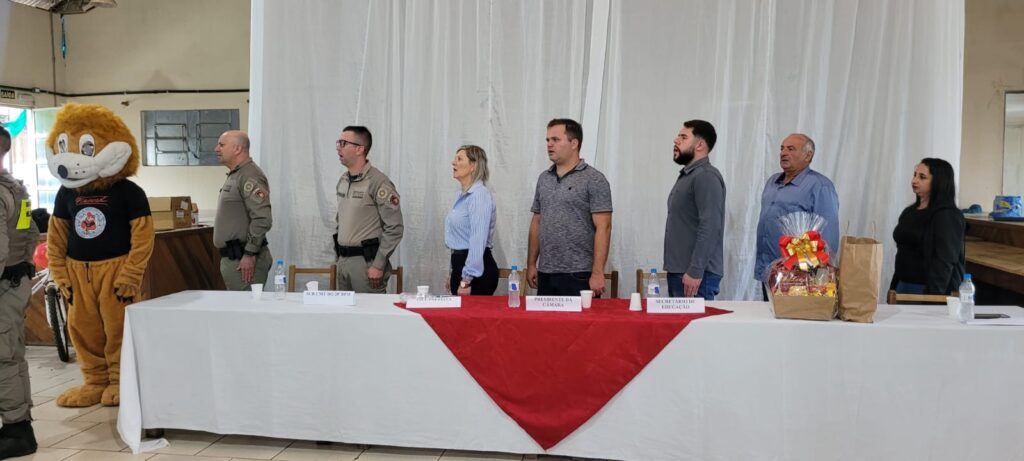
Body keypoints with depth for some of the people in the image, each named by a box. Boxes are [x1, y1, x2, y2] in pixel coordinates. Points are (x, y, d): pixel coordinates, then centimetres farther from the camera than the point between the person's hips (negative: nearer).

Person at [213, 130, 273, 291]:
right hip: (231, 258, 10)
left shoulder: (250, 176, -14)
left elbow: (262, 219, -23)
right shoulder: (234, 175, 18)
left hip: (244, 259, -10)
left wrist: (249, 254, -22)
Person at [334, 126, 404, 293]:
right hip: (343, 260, 8)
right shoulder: (343, 181, 11)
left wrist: (378, 265, -16)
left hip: (366, 261, -7)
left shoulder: (378, 183, -13)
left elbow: (394, 228, -16)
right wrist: (338, 254, 17)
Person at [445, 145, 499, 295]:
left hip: (475, 270, -9)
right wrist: (454, 275, 21)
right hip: (460, 263, 9)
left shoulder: (479, 195, -15)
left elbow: (478, 240, -22)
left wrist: (466, 280, -23)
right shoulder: (461, 194, 14)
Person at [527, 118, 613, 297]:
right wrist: (531, 264, 11)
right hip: (545, 275, 5)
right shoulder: (544, 179, 12)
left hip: (578, 275, -5)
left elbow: (603, 228, -10)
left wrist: (597, 273, -16)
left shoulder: (593, 180, -5)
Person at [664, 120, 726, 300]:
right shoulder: (686, 176, 17)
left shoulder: (706, 176, -12)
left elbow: (710, 228, -21)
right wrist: (675, 270, 18)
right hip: (678, 273, 9)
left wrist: (695, 272, -23)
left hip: (695, 276, -9)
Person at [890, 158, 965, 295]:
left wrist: (932, 298, -25)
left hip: (928, 290, -7)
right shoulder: (910, 212, 12)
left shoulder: (947, 216, -12)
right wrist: (894, 287, 17)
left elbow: (944, 263, -19)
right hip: (903, 286, 7)